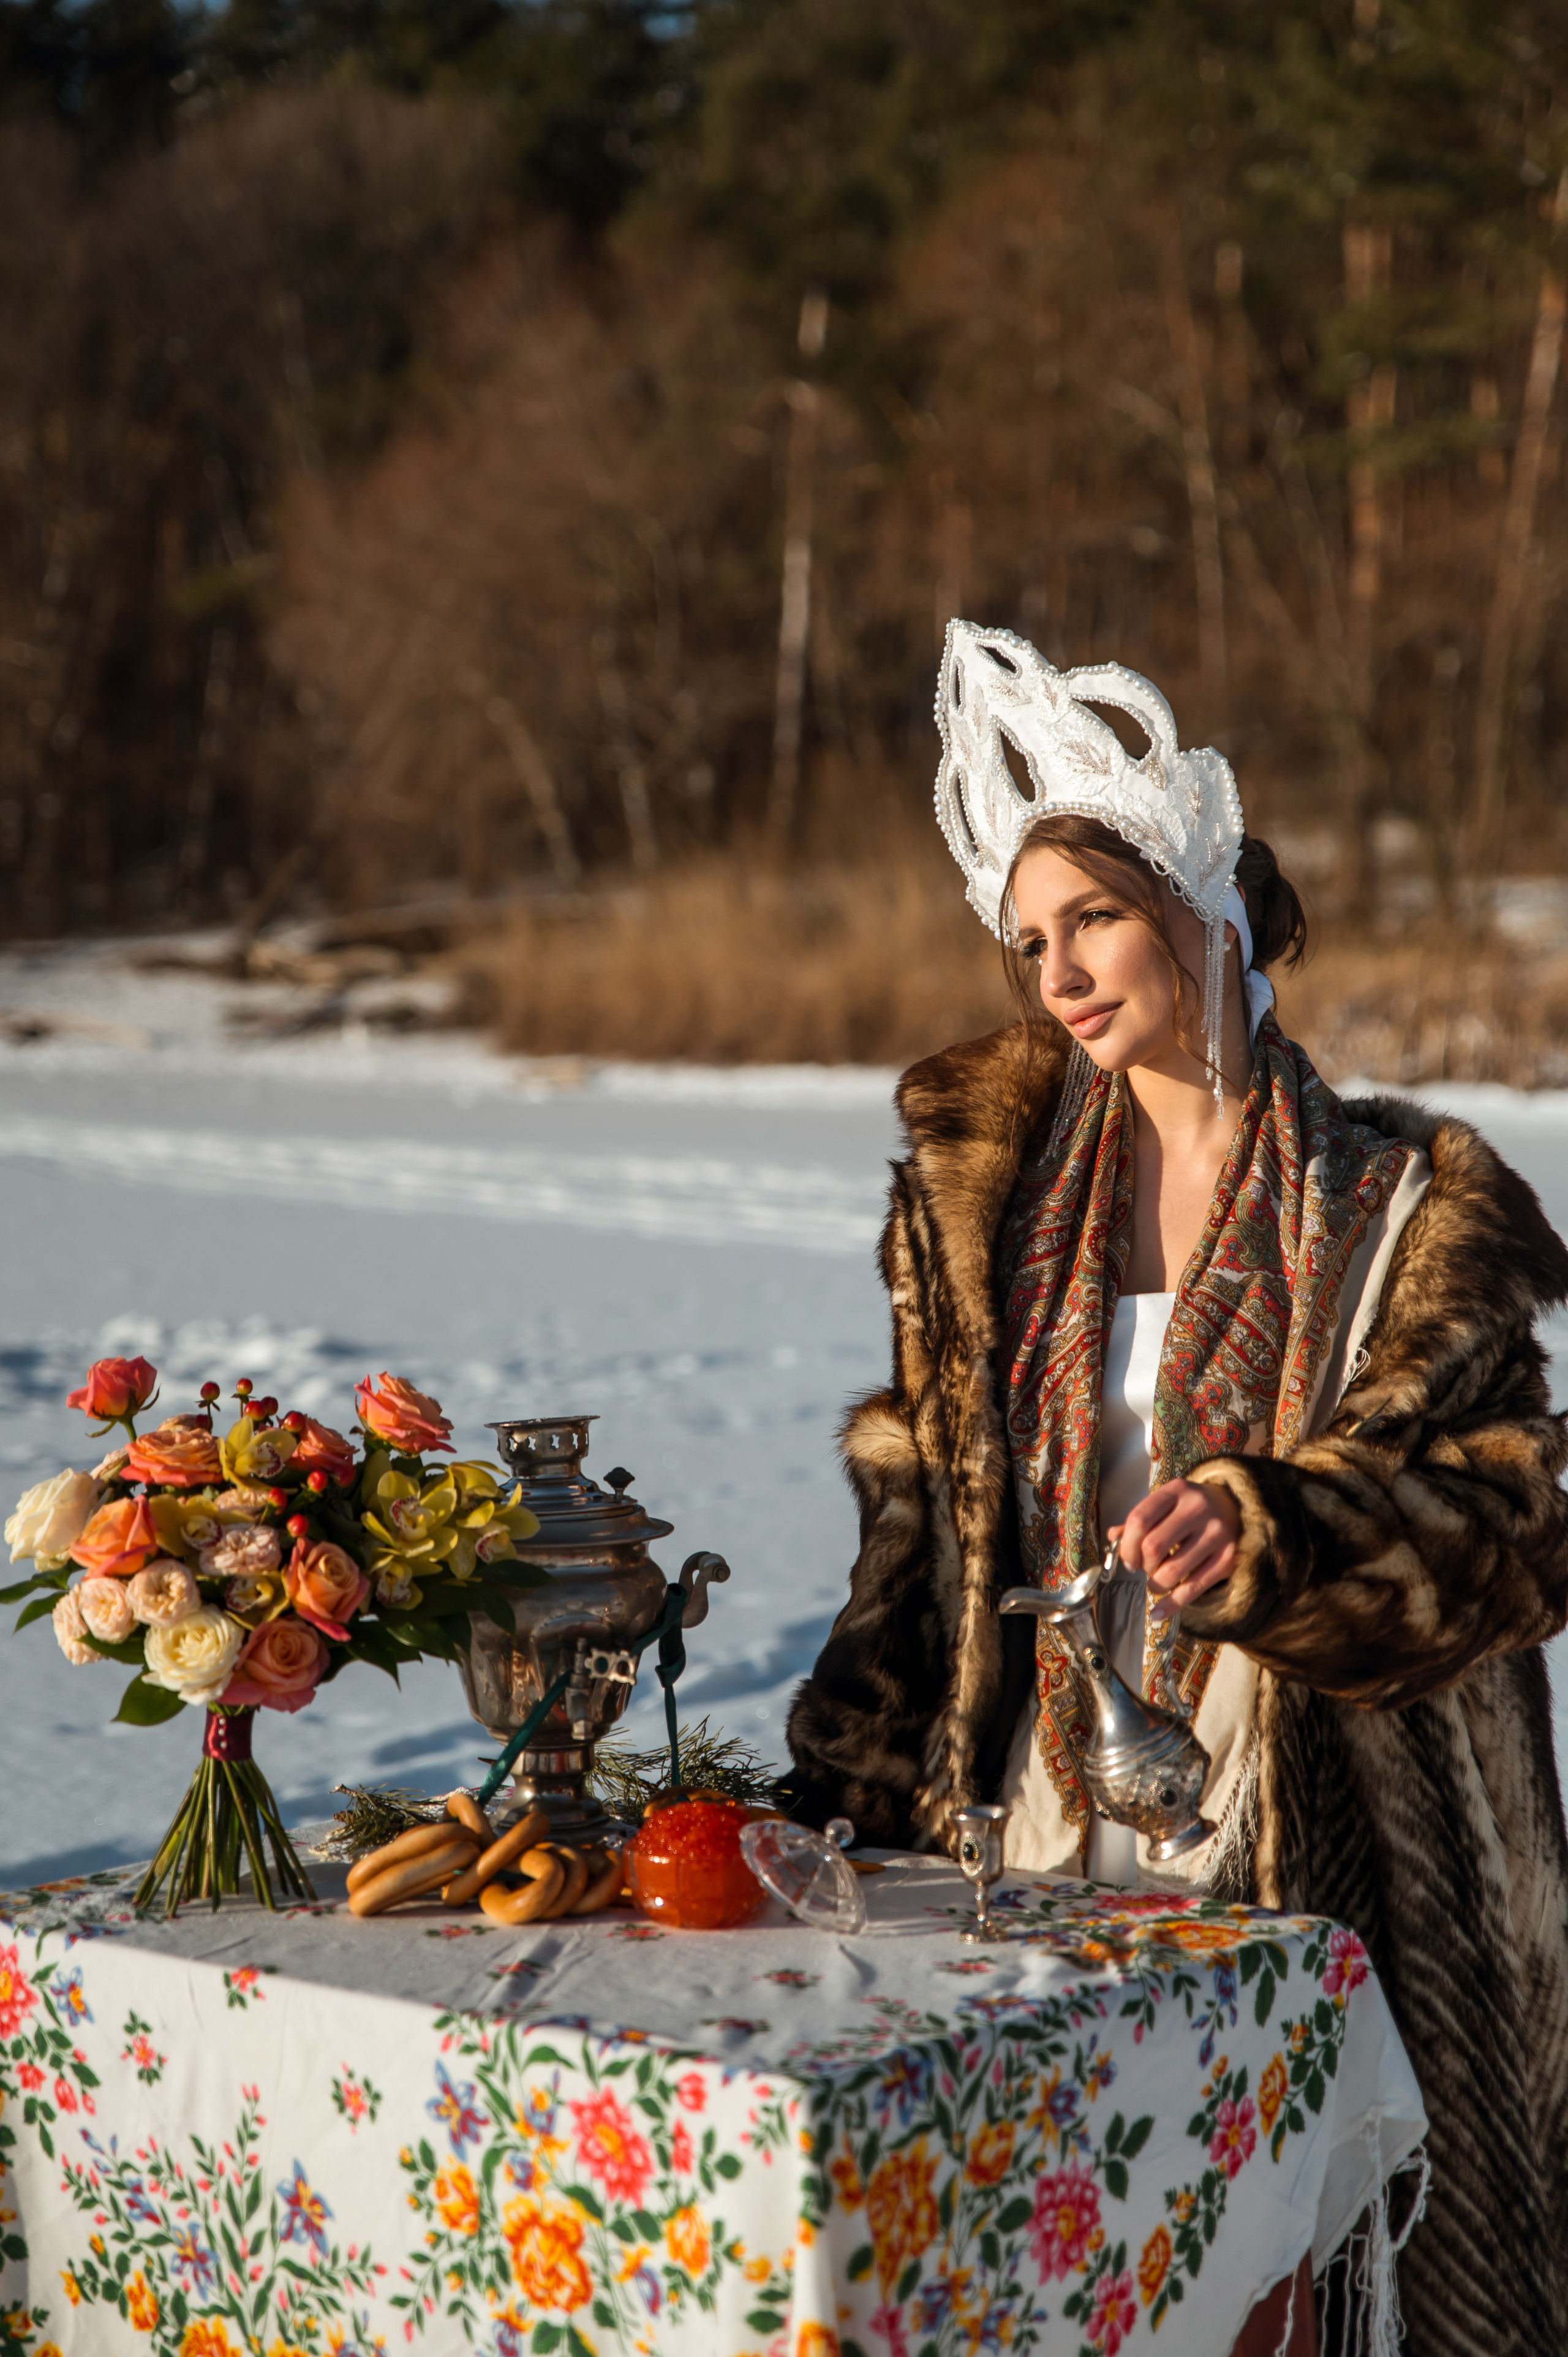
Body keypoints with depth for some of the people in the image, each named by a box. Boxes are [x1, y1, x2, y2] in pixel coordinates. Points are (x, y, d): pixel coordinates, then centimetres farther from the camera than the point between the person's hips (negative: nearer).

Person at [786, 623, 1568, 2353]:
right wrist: (848, 1802, 6)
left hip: (1308, 1853, -3)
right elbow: (921, 1527, 12)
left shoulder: (1403, 1207, -2)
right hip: (1039, 1844, 3)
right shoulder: (991, 1196, 9)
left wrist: (1268, 1532, -26)